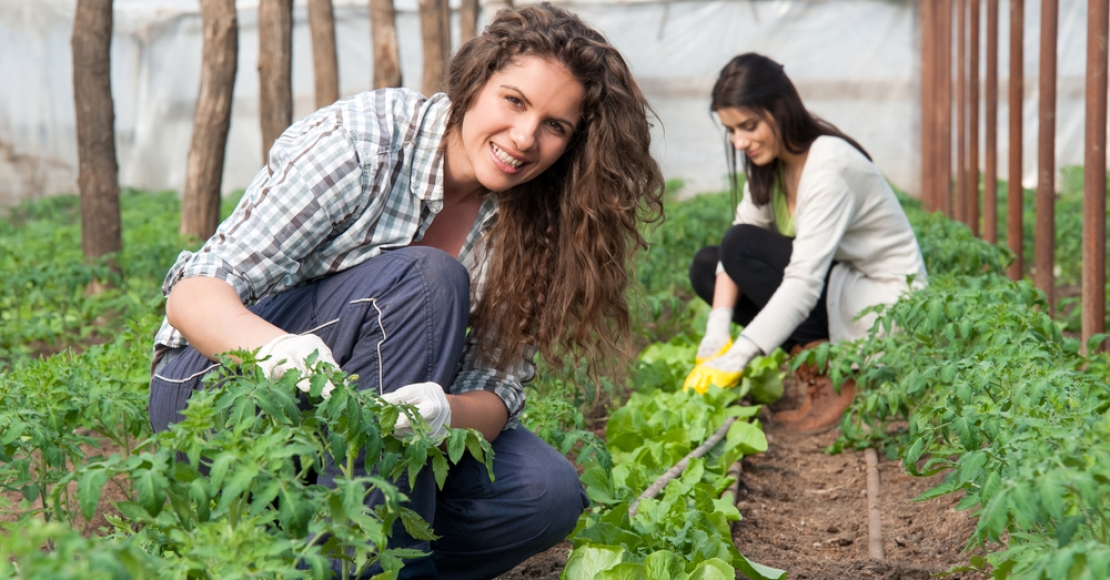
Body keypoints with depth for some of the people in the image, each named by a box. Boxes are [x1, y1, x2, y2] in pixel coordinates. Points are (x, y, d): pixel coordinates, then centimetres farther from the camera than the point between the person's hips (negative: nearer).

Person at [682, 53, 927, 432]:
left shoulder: (830, 166, -25)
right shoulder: (769, 162, 2)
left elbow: (805, 283, -31)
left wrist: (733, 359, -35)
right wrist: (716, 336, -18)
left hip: (885, 304, -9)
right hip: (831, 288, 9)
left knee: (743, 246, -22)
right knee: (705, 266, 0)